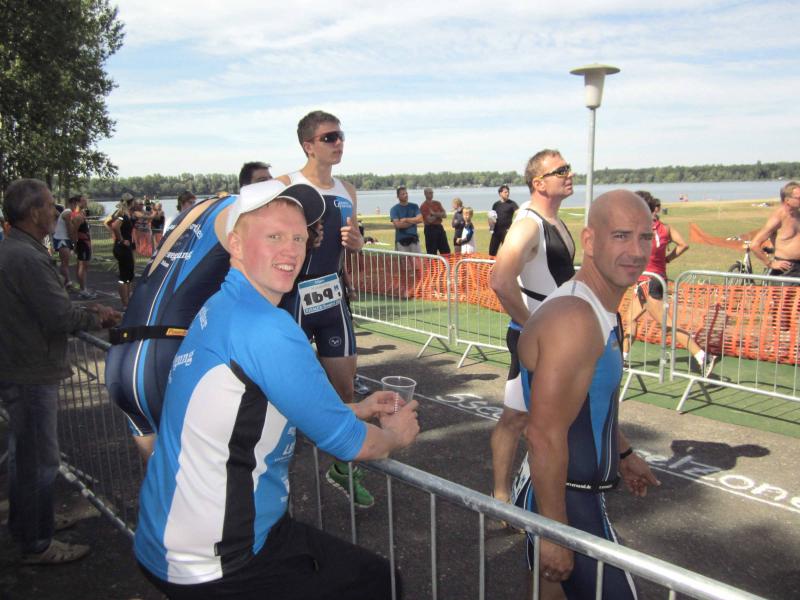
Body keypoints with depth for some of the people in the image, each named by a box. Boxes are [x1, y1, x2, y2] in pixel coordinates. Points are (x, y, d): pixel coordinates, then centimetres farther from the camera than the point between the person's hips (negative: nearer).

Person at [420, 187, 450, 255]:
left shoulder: (437, 203, 12)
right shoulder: (423, 206, -7)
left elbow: (444, 214, 2)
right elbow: (429, 220, -16)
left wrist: (434, 214, -11)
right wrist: (439, 214, -2)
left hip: (439, 227, 6)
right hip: (430, 229, -6)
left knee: (446, 250, 7)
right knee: (432, 252, -2)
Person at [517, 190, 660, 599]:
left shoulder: (602, 311, 6)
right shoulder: (574, 320, -27)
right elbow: (544, 436, -30)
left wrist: (623, 452, 29)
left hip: (582, 492, 10)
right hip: (565, 501, -10)